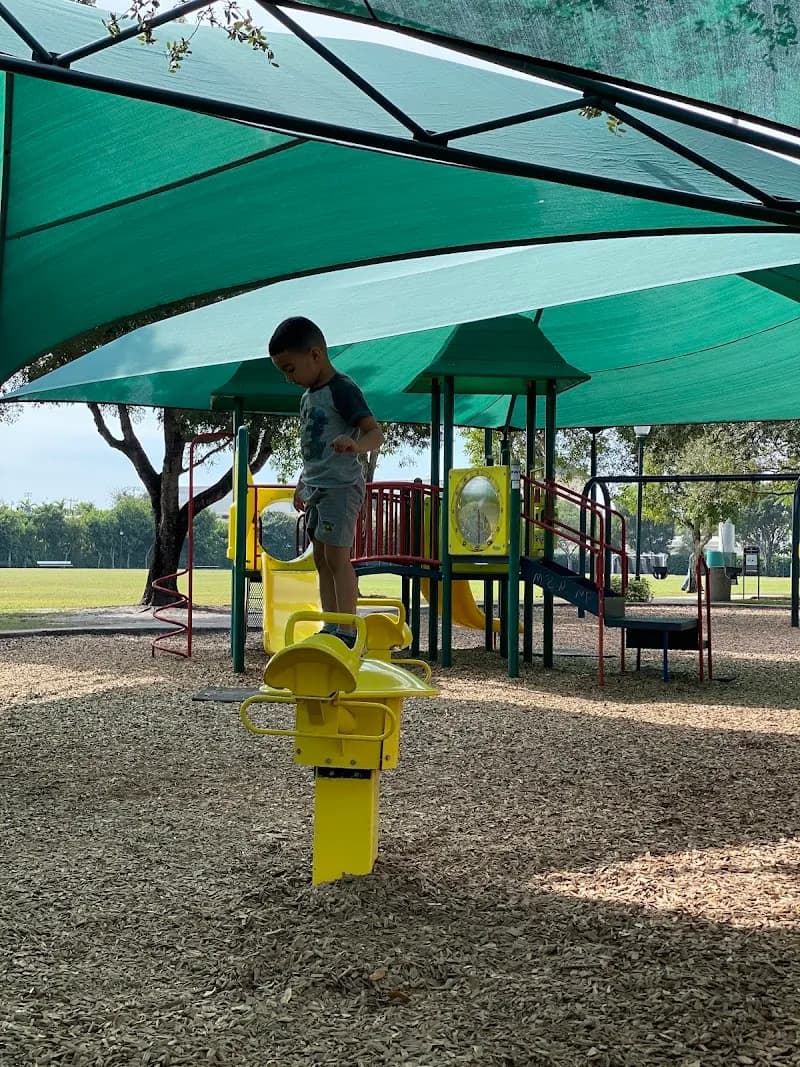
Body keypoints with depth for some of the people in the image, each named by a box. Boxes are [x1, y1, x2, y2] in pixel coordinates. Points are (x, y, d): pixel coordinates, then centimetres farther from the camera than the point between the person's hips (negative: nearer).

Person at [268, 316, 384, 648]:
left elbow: (375, 432, -23)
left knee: (337, 556, -11)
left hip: (340, 485, -9)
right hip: (316, 486, 9)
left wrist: (356, 444, -44)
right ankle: (330, 627, 15)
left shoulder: (343, 390, -14)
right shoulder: (308, 396, 14)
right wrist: (303, 482, 26)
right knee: (321, 558, 9)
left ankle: (347, 630, -9)